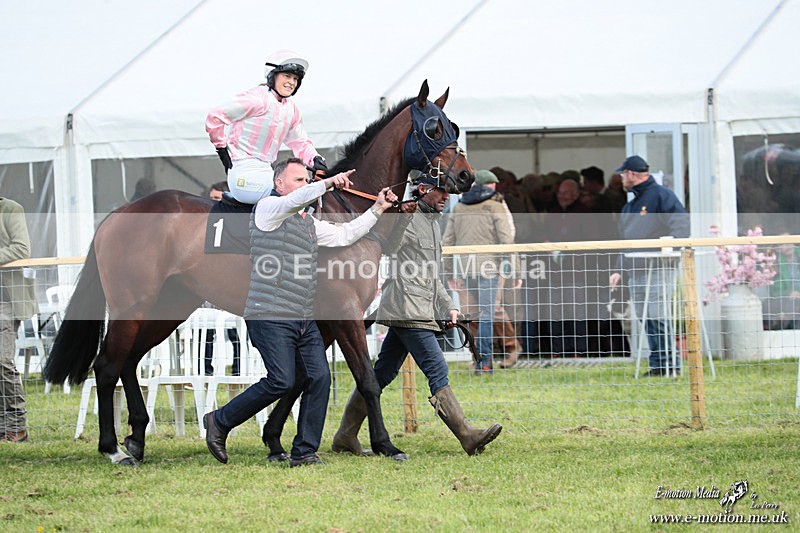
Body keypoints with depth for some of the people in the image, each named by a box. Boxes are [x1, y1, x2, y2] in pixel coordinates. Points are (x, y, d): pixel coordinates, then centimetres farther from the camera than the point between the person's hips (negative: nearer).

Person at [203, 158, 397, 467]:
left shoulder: (309, 223, 23)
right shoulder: (268, 208, -1)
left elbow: (345, 235, 28)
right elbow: (297, 199, -22)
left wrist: (377, 209, 22)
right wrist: (328, 183, -30)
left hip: (304, 320, 8)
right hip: (270, 316, -8)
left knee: (319, 378, -4)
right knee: (281, 381, -16)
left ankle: (304, 452, 2)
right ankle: (219, 422, 1)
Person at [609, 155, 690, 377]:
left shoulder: (661, 196, -4)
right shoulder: (630, 206, 22)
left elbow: (681, 223, -14)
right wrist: (618, 270, 19)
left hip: (658, 269, -8)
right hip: (635, 272, 8)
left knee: (657, 317, -12)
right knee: (646, 319, 5)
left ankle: (670, 364, -8)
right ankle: (658, 365, 8)